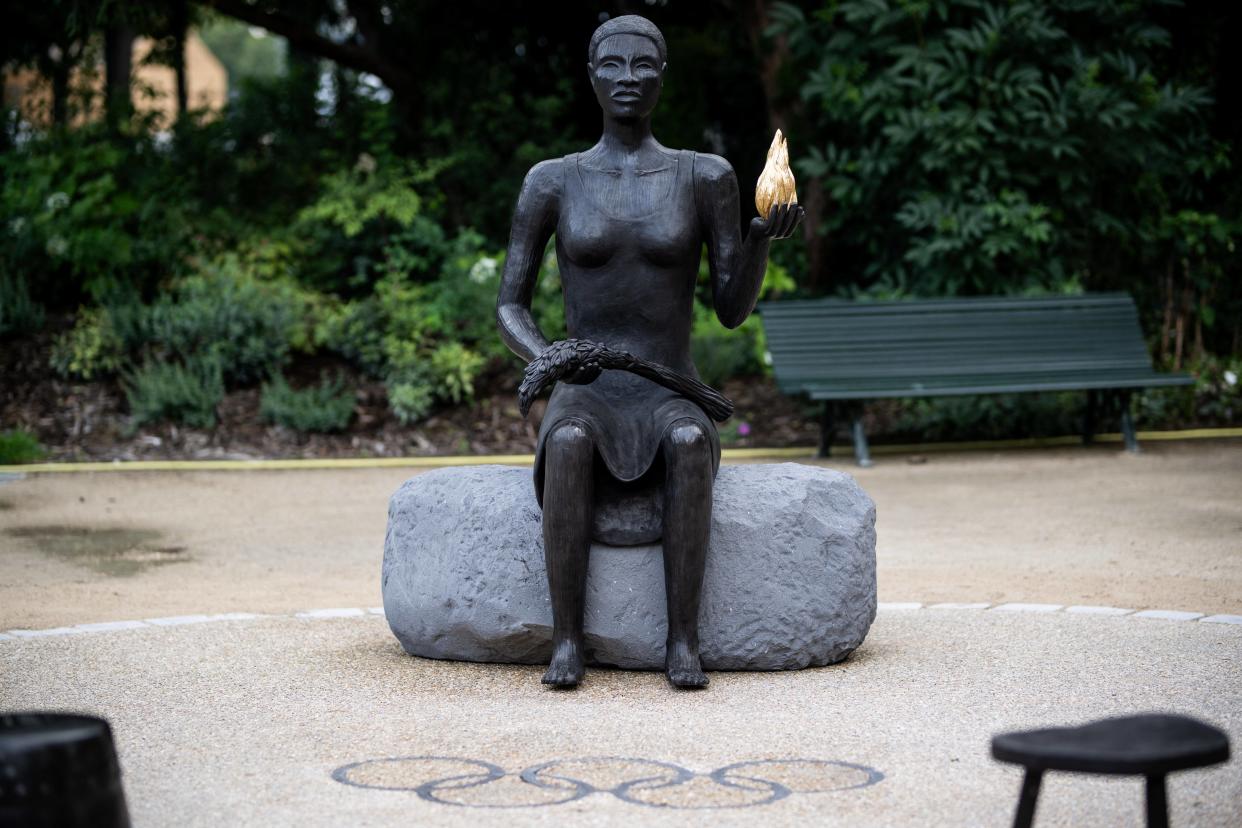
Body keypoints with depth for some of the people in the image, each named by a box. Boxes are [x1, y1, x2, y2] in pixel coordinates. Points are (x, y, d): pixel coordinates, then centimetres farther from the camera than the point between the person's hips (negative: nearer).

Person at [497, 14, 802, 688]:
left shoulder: (704, 177, 4)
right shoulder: (552, 182, 6)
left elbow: (733, 310, 2)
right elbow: (509, 306, 6)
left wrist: (762, 239, -18)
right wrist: (546, 361, -16)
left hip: (671, 397, 0)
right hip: (584, 396, 0)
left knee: (689, 441, -38)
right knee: (569, 442, -38)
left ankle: (683, 640, -32)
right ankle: (566, 639, -30)